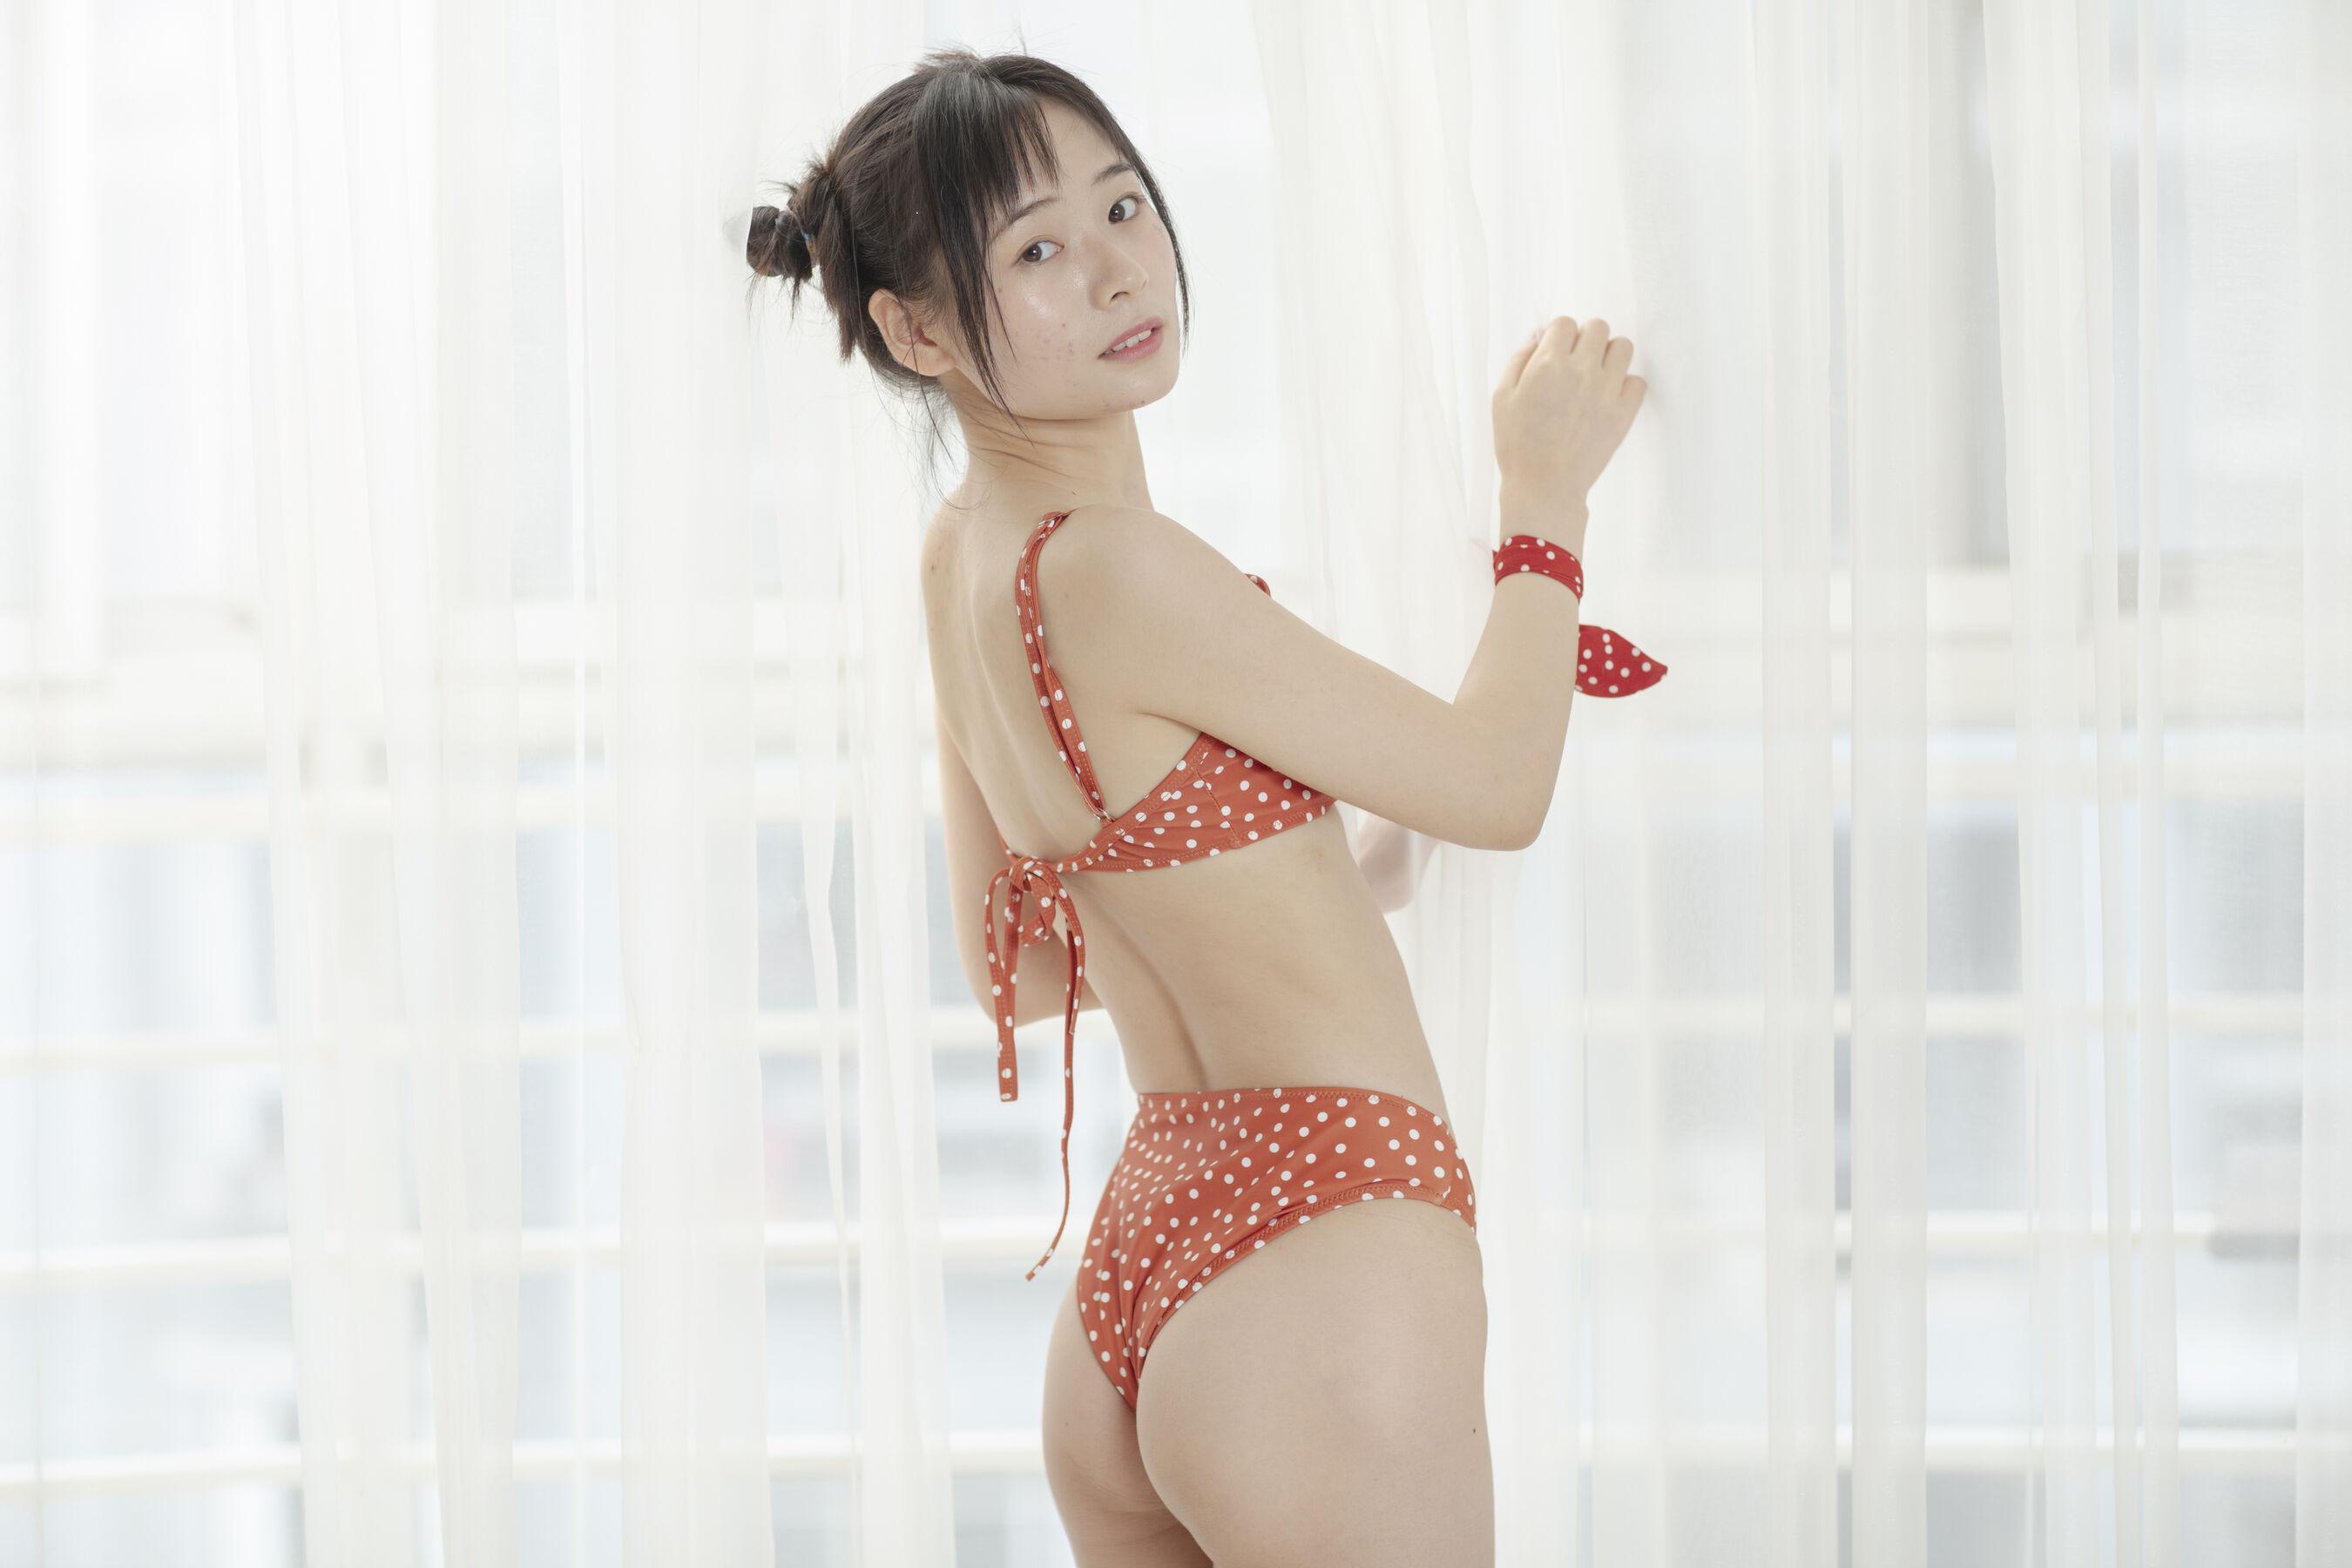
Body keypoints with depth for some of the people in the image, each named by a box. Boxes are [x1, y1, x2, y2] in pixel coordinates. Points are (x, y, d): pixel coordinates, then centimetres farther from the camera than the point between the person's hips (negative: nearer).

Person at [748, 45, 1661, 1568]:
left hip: (1130, 1275, 9)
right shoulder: (1116, 570, -20)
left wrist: (1356, 848, 23)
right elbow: (1499, 786, -9)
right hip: (1322, 1265, -9)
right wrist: (1545, 491, 4)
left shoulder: (965, 553, 8)